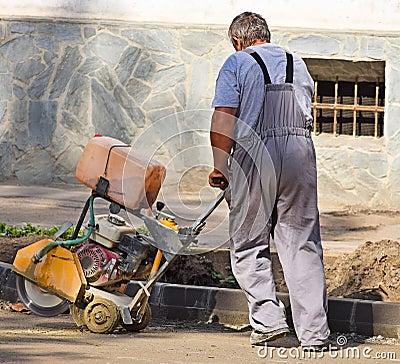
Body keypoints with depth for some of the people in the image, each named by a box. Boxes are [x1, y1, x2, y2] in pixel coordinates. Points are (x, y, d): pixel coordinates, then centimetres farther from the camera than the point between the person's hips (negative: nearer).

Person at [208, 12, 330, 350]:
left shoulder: (237, 64, 3)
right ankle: (314, 331, 2)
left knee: (248, 245, 9)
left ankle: (268, 318, -1)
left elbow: (223, 120, -6)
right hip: (301, 151, 4)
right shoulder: (298, 65, 18)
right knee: (302, 245, 6)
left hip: (255, 155, -4)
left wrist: (220, 167, -3)